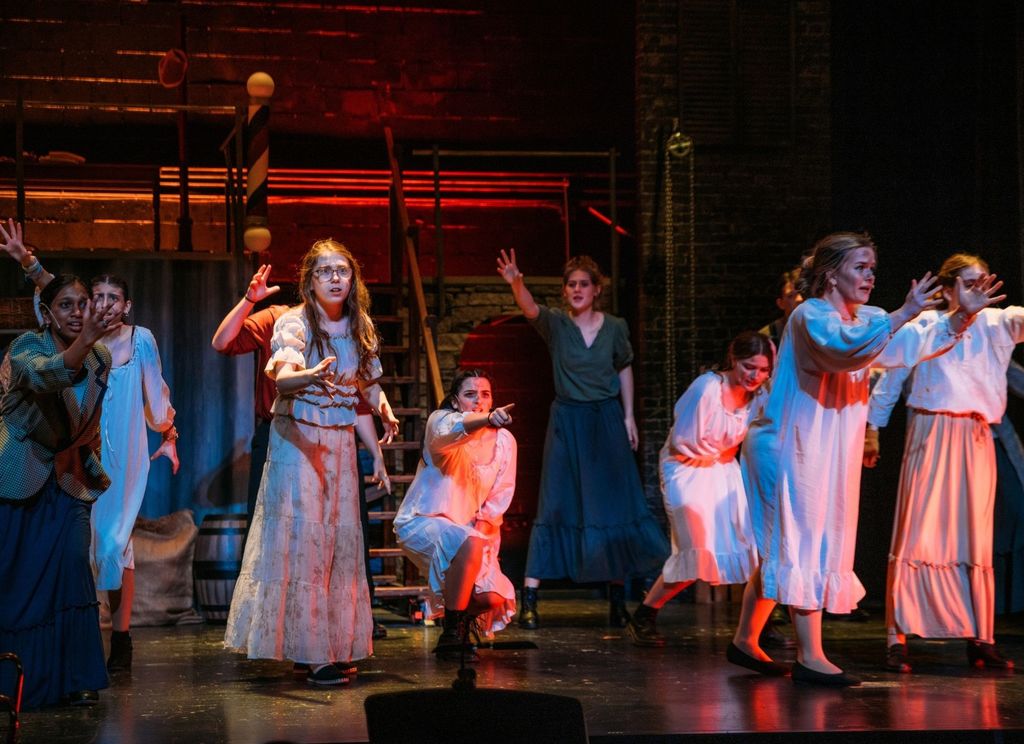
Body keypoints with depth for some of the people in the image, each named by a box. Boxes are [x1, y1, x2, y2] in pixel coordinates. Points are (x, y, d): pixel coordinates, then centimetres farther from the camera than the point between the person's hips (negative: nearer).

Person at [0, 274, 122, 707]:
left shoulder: (100, 359, 3)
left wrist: (94, 470, 17)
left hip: (66, 481, 4)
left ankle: (76, 681, 1)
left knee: (71, 571, -7)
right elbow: (44, 376, -40)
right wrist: (86, 339, -55)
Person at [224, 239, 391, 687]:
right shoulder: (294, 324, -9)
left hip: (341, 444, 6)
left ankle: (334, 645, 14)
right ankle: (306, 649, -9)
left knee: (341, 538, 5)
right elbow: (281, 379, -28)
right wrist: (309, 376, -50)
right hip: (296, 441, -6)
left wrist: (377, 454, 14)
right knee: (301, 537, -10)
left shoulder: (359, 331, 9)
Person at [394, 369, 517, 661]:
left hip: (472, 527, 5)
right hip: (423, 522, -5)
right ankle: (451, 634, -23)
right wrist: (488, 420, -58)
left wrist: (482, 523, -14)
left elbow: (501, 494, 6)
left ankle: (460, 617, 21)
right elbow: (449, 431, -37)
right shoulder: (440, 420, -11)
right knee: (470, 545, -37)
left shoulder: (504, 440, 2)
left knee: (493, 599, -16)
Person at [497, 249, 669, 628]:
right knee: (555, 507, -4)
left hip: (607, 421, 2)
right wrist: (516, 283, -46)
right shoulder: (556, 324, -5)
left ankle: (617, 597, 15)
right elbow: (530, 309, -26)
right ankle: (529, 599, -4)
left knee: (615, 505, 4)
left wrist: (628, 416, 8)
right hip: (567, 422, -2)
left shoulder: (614, 327, 2)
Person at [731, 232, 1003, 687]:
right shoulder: (810, 316, -14)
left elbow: (917, 344, 5)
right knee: (801, 546, -10)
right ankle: (810, 657, -12)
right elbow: (844, 347, -33)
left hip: (827, 456, 9)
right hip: (792, 449, -8)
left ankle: (745, 641, 22)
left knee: (782, 549, 13)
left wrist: (963, 315, -7)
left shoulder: (866, 320, 11)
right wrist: (901, 316, -36)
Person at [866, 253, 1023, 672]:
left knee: (976, 539, 6)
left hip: (977, 442, 4)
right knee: (917, 534, -7)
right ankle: (898, 638, -6)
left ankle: (980, 638, 8)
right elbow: (891, 375, 7)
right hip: (932, 436, -4)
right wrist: (872, 428, 7)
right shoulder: (925, 325, 2)